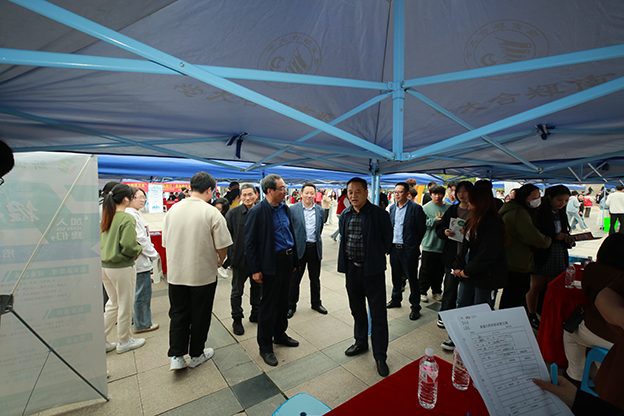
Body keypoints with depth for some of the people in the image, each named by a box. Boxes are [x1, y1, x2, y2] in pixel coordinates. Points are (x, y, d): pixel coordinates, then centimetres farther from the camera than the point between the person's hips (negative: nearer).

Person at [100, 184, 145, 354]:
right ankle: (124, 342, 26)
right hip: (122, 267, -7)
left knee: (113, 303, 23)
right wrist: (139, 249, -4)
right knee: (125, 305, 11)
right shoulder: (127, 219, -18)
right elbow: (128, 247, -23)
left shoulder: (106, 217, 4)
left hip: (104, 266, 7)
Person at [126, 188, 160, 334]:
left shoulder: (136, 214, 14)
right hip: (140, 261, -11)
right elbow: (139, 240, -21)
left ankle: (141, 321, 33)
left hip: (142, 260, 11)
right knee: (143, 293, 2)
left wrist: (152, 251, 13)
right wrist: (153, 255, -11)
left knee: (140, 292, 20)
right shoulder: (131, 215, -19)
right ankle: (143, 325, 16)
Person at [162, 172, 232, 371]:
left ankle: (176, 356, 22)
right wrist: (219, 262, 8)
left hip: (175, 273, 4)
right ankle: (196, 355, 31)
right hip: (203, 274, -4)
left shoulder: (172, 210, -1)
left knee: (178, 314, 19)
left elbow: (166, 242, 8)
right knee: (200, 316, 14)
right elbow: (222, 246, -14)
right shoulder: (211, 212, -17)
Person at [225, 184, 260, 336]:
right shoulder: (233, 213, -8)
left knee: (257, 289, 19)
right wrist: (229, 256, -12)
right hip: (240, 259, -2)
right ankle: (237, 319, 32)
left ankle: (255, 314, 40)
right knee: (237, 292, 13)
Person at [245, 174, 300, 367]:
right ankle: (265, 346, 25)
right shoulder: (257, 212, -14)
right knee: (268, 306, 6)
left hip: (287, 261, 7)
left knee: (283, 301, 20)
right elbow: (250, 242, -13)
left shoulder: (285, 209, 6)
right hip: (271, 263, -7)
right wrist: (255, 269, -14)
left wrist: (295, 260, 13)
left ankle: (280, 334, 40)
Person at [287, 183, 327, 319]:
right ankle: (291, 305, 26)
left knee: (315, 278, 16)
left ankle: (316, 303, 36)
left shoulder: (320, 210, 3)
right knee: (295, 278, 9)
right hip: (299, 248, -3)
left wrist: (316, 240, 11)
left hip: (315, 248, 3)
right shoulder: (293, 209, -7)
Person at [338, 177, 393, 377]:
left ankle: (380, 356, 23)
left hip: (372, 270, -5)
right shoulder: (345, 215, 4)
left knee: (378, 314, 6)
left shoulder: (379, 214, -12)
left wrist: (375, 258, -3)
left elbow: (387, 240, -6)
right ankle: (361, 343, 41)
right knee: (357, 310, 20)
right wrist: (344, 261, 8)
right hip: (352, 269, 5)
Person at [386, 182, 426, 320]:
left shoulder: (416, 208, -10)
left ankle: (415, 306, 21)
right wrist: (390, 243, 8)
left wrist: (414, 245, -4)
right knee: (396, 276, 18)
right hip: (394, 247, 6)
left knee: (412, 279, 6)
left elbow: (422, 229, -8)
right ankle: (396, 299, 36)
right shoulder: (392, 208, 8)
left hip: (408, 249, -5)